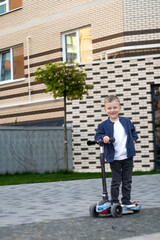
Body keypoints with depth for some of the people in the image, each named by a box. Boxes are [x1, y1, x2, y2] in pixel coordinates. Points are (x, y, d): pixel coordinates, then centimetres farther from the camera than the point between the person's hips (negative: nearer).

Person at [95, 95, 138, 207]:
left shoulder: (126, 121, 5)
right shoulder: (103, 125, -4)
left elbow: (133, 131, 21)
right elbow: (97, 136, -4)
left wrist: (133, 139, 8)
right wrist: (103, 138, -23)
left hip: (127, 157, 3)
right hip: (114, 158, -3)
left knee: (127, 181, 8)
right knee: (116, 181, 2)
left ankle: (126, 201, 18)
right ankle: (114, 202, 12)